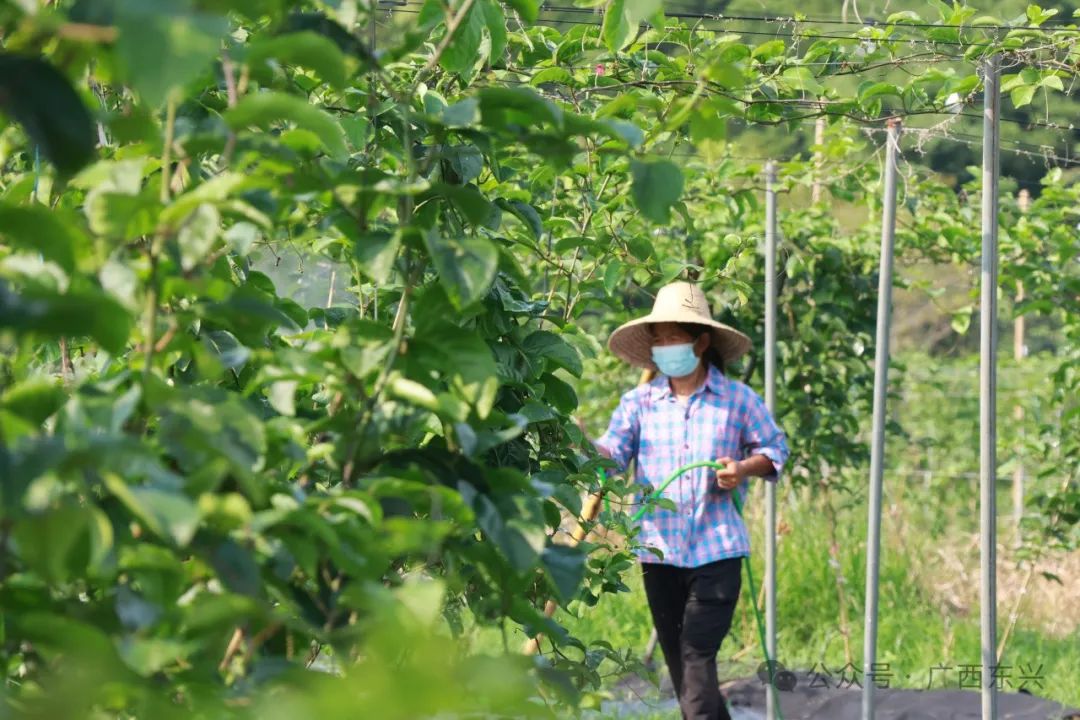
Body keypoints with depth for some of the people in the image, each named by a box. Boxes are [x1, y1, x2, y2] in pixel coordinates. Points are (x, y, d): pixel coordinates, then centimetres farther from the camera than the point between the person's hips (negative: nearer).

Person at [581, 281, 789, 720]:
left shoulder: (738, 400, 0)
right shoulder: (639, 402, 4)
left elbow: (774, 449, 11)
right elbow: (611, 457, -7)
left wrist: (744, 469, -10)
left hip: (717, 551, -3)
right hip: (659, 552, 3)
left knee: (696, 657, -12)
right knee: (679, 663, 10)